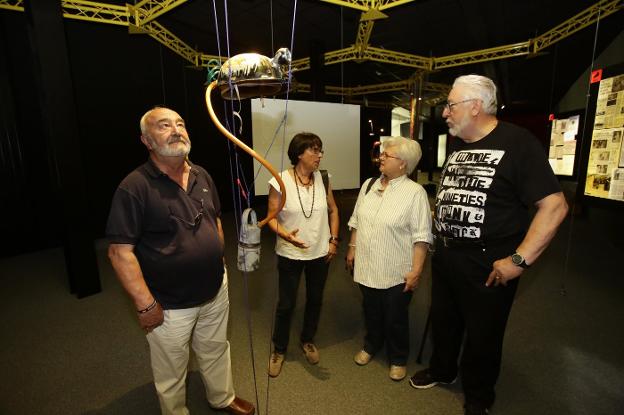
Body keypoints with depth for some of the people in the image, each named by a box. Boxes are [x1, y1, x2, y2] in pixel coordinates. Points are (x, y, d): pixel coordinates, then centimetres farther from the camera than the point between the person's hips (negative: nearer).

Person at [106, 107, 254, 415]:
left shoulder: (202, 176, 0)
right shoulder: (135, 187, -19)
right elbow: (120, 251, -19)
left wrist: (220, 264, 11)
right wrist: (146, 305, -18)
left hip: (216, 292, 6)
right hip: (169, 306, -5)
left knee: (216, 353, 27)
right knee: (171, 374, 19)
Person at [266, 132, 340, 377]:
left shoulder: (323, 179, -3)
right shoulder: (280, 182, -15)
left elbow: (333, 210, 8)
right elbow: (272, 217, -10)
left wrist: (334, 240, 2)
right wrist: (284, 234, -28)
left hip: (320, 253, 4)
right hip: (290, 254, -3)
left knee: (315, 300, 19)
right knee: (286, 304, 9)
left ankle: (307, 340, 45)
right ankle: (279, 350, 34)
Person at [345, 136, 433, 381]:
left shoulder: (415, 192, -14)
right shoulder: (369, 185, 4)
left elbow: (421, 237, -14)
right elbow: (356, 222, 11)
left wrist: (416, 270, -15)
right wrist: (352, 249, 10)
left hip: (396, 273, -5)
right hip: (367, 268, 5)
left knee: (396, 318, 13)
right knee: (371, 312, 22)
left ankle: (398, 359, 37)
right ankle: (371, 346, 47)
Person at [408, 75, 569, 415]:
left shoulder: (517, 143, -15)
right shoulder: (458, 148, 9)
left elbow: (554, 205, -18)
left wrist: (519, 260, -21)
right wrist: (438, 230, 10)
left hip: (487, 265, -6)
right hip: (444, 256, 7)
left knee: (482, 335, 14)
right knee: (443, 321, 22)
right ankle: (442, 370, 48)